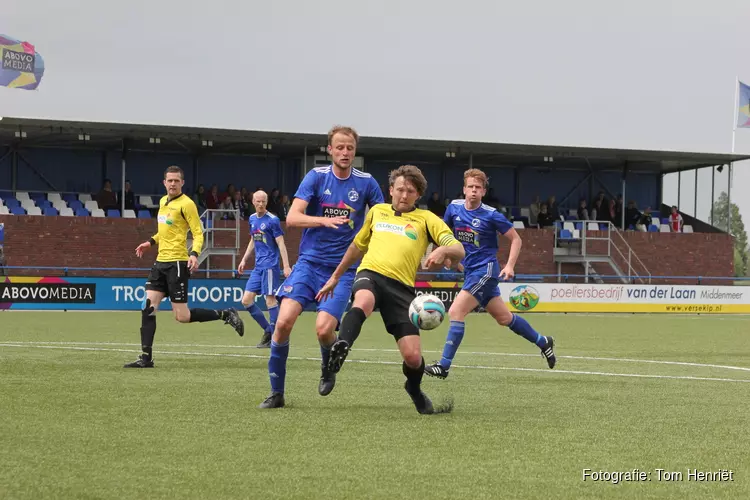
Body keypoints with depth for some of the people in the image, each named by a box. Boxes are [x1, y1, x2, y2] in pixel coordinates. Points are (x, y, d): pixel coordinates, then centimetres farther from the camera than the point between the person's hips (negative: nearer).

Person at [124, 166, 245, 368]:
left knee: (182, 316, -7)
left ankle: (226, 315, 10)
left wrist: (195, 254, -29)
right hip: (161, 261, 8)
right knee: (148, 307, -3)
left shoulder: (186, 204, -10)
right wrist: (151, 242, 19)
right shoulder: (163, 201, 14)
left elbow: (198, 233, -13)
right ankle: (146, 358, -1)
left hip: (177, 262, -8)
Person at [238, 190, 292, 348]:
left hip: (270, 265, -8)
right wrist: (244, 260, 22)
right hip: (258, 266, 8)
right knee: (246, 300, 4)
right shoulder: (252, 219, 12)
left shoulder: (272, 220, -9)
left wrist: (286, 266, -18)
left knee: (270, 300, -9)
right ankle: (268, 330, 14)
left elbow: (281, 244, -12)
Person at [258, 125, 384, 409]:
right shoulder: (317, 176, -1)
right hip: (310, 262, 1)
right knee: (284, 321, -16)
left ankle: (328, 367, 17)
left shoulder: (366, 183, 1)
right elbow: (292, 218, -10)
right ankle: (276, 393, 0)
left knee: (324, 329, -20)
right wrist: (325, 220, -27)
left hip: (342, 269, -1)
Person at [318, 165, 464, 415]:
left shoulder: (426, 219, 12)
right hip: (370, 273, 1)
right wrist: (335, 277, 37)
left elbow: (459, 250, 0)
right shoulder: (377, 212, 21)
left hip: (401, 286, -1)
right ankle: (342, 347, -55)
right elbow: (357, 246, 35)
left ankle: (415, 390, 23)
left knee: (413, 357, -8)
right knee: (363, 302, -41)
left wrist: (443, 250, -24)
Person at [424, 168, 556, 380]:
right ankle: (543, 342, 33)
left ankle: (444, 365, -15)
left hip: (485, 270, -7)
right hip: (470, 271, 7)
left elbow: (515, 239, -4)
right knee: (504, 317, 15)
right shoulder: (454, 208, 1)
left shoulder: (491, 215, -13)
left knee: (456, 312, -17)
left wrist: (510, 266, -15)